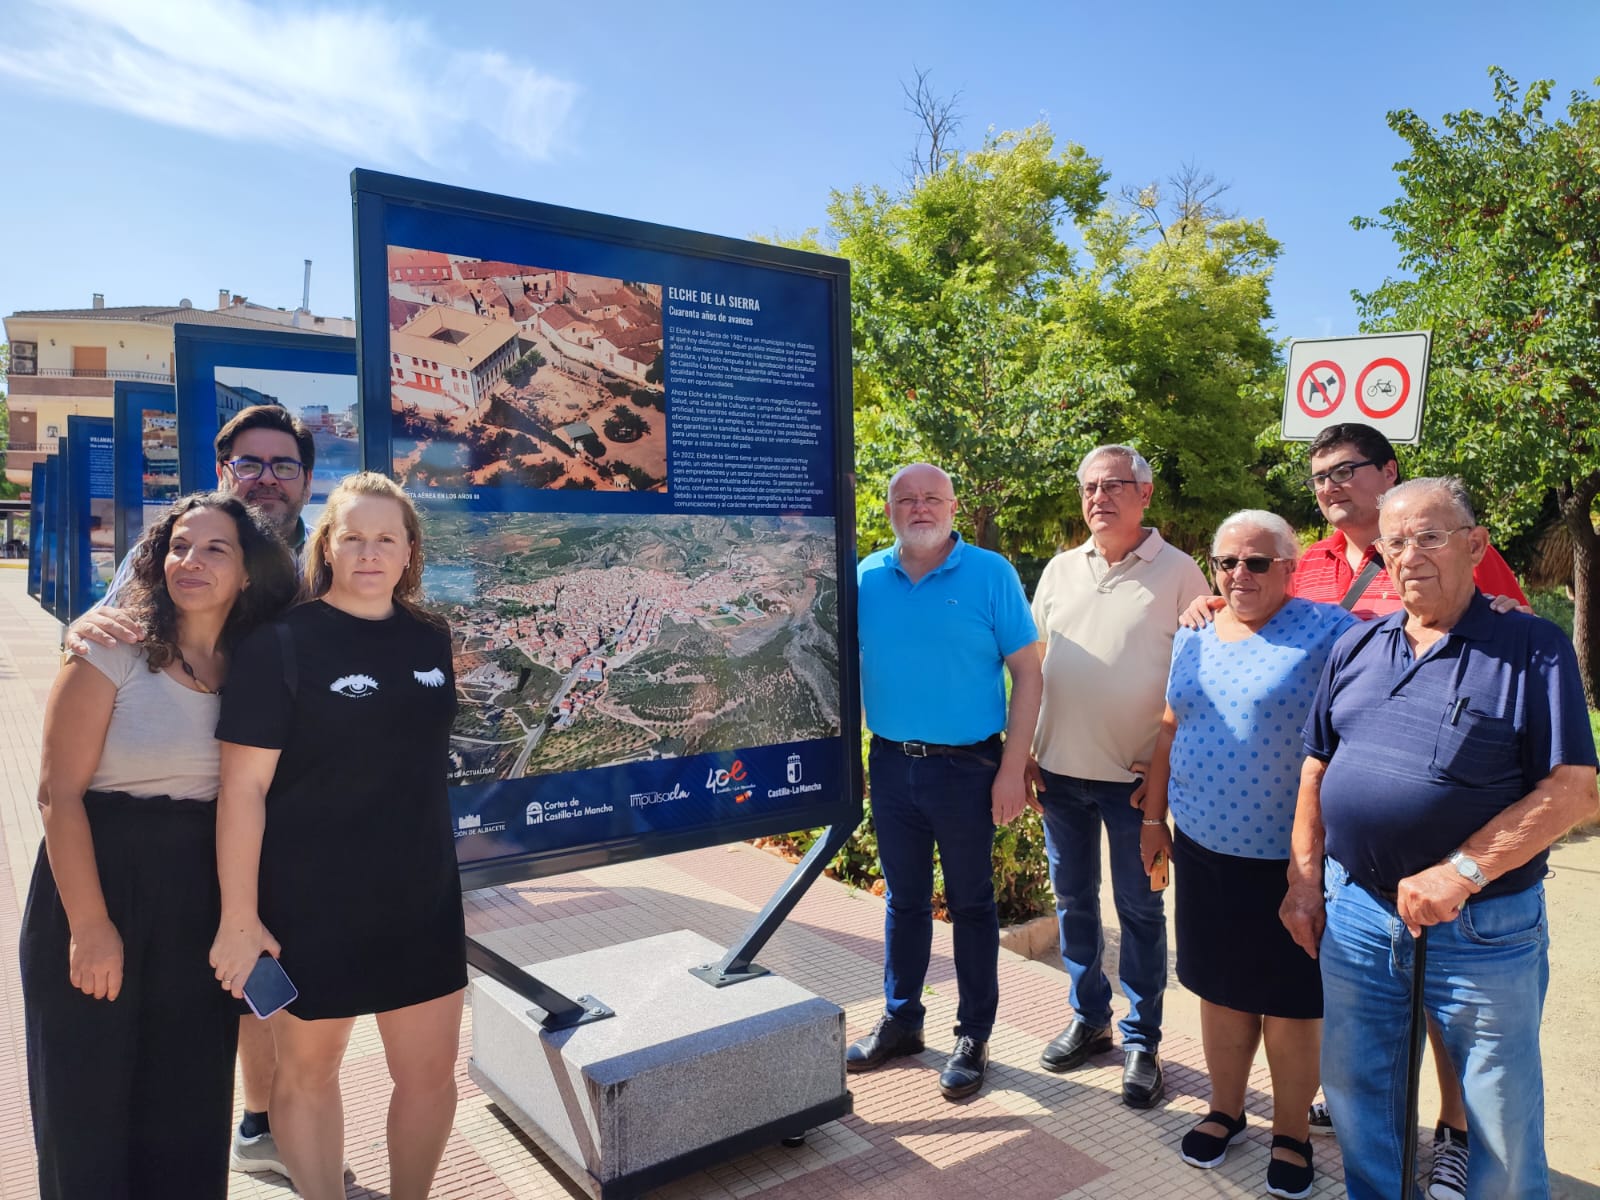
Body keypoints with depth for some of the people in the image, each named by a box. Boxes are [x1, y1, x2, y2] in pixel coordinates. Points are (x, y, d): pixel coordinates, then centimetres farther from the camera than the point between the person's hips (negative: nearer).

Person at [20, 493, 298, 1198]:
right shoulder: (113, 651, -10)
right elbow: (60, 792, -13)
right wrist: (89, 926, -15)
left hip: (205, 902, 3)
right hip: (101, 882, -3)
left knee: (190, 1098, 14)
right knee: (89, 1096, 11)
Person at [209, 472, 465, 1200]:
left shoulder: (432, 639, 2)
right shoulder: (282, 643, -13)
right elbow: (242, 788, -14)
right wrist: (239, 916, -14)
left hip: (421, 901, 4)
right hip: (312, 905, -4)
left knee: (430, 1072, 12)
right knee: (308, 1071, 15)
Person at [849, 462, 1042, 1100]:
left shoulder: (990, 574, -8)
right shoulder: (865, 577, 1)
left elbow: (1027, 672, -7)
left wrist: (1013, 768, -12)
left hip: (967, 767, -3)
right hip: (891, 764, 3)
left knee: (971, 904, 11)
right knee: (904, 899, 17)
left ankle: (973, 1036, 27)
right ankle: (900, 1022, 34)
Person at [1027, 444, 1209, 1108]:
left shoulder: (1179, 573, -5)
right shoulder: (1060, 570, 7)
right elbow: (1034, 665, 11)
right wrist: (1026, 753, 6)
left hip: (1134, 776, -4)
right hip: (1060, 769, 4)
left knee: (1141, 910, 7)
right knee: (1073, 899, 15)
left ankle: (1141, 1040, 23)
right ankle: (1089, 1018, 33)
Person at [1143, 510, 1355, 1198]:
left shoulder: (1329, 634, -11)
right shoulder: (1194, 638, 7)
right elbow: (1170, 731, 13)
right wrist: (1153, 818, 14)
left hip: (1289, 861, -4)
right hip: (1204, 852, 5)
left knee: (1290, 1004, 9)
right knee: (1220, 987, 16)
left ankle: (1291, 1134, 29)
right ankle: (1225, 1110, 35)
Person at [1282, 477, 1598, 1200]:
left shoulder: (1533, 649, -8)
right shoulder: (1356, 648, 7)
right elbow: (1316, 769, 11)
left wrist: (1459, 874, -21)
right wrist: (1305, 880, 6)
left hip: (1484, 927, -4)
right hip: (1355, 912, 4)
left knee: (1502, 1120, 12)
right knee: (1355, 1091, 18)